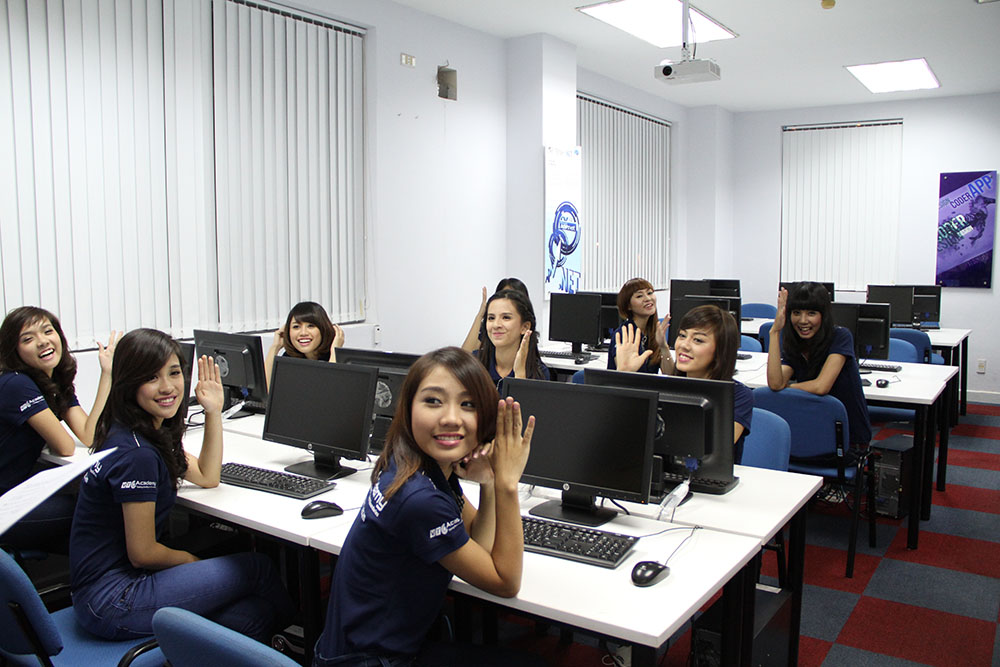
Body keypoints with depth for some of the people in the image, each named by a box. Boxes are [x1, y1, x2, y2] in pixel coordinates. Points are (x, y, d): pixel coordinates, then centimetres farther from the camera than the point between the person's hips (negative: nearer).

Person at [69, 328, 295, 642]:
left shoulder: (154, 433, 4)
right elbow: (142, 553, -19)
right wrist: (191, 560, 0)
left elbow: (207, 477, 13)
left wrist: (213, 411, 6)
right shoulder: (137, 454, -25)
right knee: (255, 567, 0)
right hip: (112, 601, -8)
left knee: (252, 617, -4)